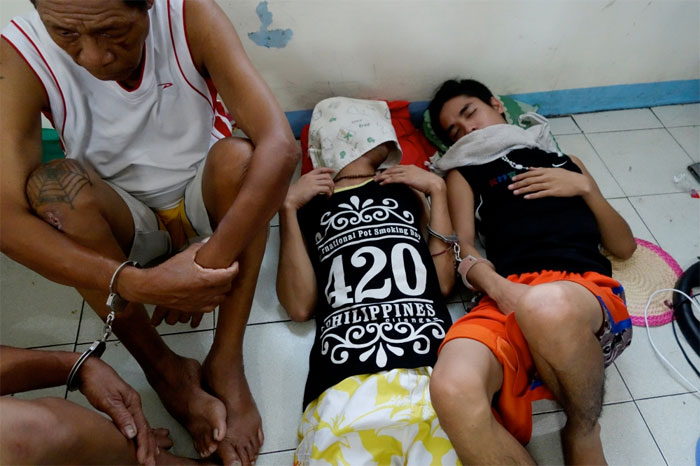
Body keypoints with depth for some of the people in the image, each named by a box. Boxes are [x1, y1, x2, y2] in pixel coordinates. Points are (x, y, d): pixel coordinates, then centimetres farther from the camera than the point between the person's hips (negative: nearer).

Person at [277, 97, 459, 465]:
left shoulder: (405, 187, 25)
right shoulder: (308, 202, 18)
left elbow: (443, 281, 13)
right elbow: (300, 306, 5)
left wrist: (437, 191, 15)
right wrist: (287, 208, 5)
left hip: (433, 362, 2)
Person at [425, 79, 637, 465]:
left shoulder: (567, 162, 32)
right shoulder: (464, 172, 27)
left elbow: (624, 246, 27)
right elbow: (461, 246, 9)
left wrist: (584, 187, 12)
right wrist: (500, 289, -12)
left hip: (587, 289, 1)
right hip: (508, 297, -1)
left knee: (549, 306, -39)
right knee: (453, 389, -36)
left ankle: (584, 434, -11)